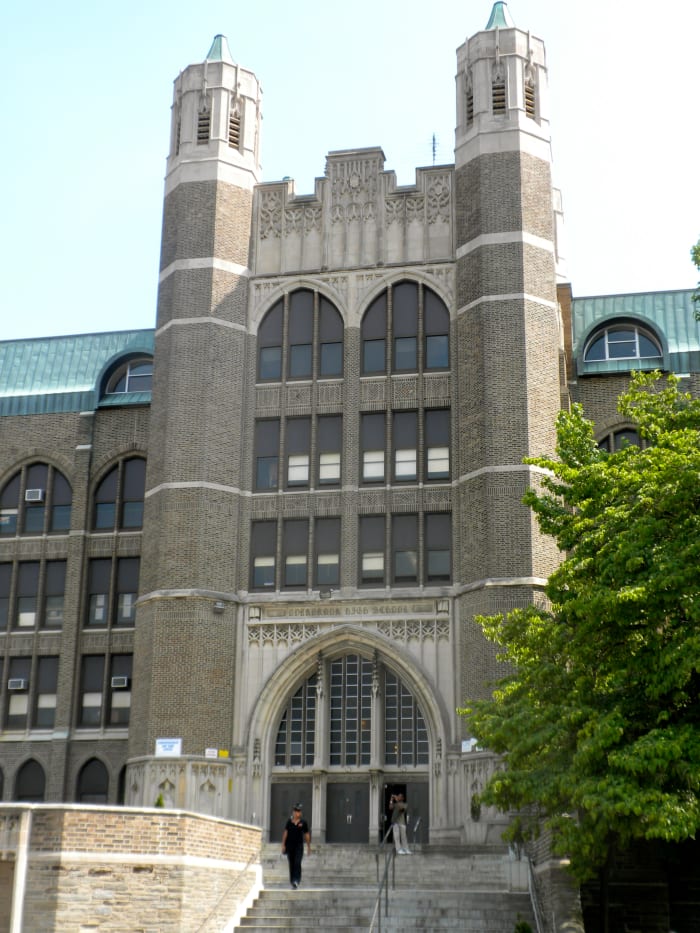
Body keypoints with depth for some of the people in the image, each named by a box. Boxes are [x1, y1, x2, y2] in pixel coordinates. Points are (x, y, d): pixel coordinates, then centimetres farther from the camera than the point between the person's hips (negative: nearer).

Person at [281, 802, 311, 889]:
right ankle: (292, 882, 15)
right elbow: (285, 833, 7)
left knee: (297, 863, -16)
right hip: (290, 845, 2)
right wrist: (283, 845, 1)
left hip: (299, 845, -2)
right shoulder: (289, 821, 6)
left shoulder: (303, 822, 1)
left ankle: (296, 881, -25)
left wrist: (309, 847, 6)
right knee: (291, 864, 6)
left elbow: (307, 835, 6)